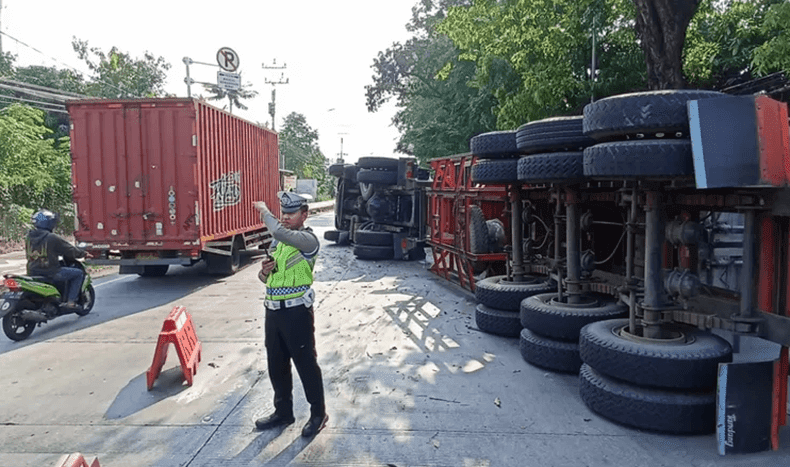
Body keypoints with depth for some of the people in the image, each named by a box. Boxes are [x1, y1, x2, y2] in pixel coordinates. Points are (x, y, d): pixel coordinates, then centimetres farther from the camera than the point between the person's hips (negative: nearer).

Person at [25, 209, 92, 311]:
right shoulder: (53, 238, -17)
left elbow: (27, 254, 21)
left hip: (32, 274, 8)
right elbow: (71, 250, -8)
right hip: (51, 273, -8)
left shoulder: (29, 237, 5)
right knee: (78, 273, 5)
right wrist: (85, 254, 10)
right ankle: (70, 301, -1)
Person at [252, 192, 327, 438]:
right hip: (273, 310, 8)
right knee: (276, 365, 16)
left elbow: (280, 232, -31)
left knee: (306, 364, 4)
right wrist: (265, 271, -4)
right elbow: (266, 278, 20)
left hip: (296, 311, -8)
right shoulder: (277, 241, 14)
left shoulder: (308, 239, -11)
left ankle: (318, 413, 20)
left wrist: (264, 211, -14)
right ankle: (283, 411, 32)